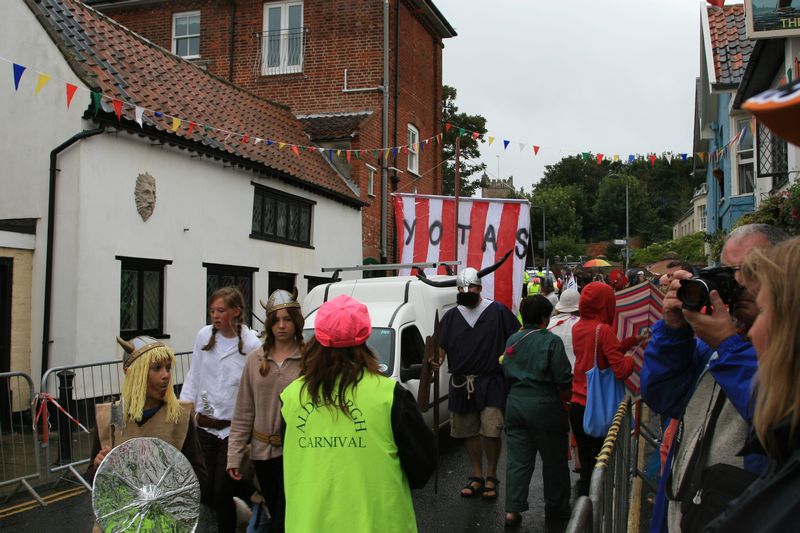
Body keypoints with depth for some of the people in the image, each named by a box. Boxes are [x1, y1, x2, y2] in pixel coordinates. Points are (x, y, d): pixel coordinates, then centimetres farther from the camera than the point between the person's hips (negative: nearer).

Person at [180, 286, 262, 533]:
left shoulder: (251, 344, -14)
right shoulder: (204, 336, 0)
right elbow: (193, 376, 10)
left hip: (233, 428, -5)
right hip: (204, 425, 5)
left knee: (221, 492, 0)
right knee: (207, 492, 10)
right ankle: (252, 495, 36)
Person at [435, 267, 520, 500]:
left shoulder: (497, 311, 0)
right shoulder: (451, 316, 11)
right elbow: (442, 346, 10)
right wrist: (438, 360, -10)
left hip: (491, 383, -4)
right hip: (461, 383, 4)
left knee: (490, 431, -9)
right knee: (468, 432, 11)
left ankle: (491, 476, 11)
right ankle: (477, 477, 25)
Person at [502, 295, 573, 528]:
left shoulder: (512, 341, 7)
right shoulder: (551, 341, -11)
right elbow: (563, 380, -11)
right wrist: (566, 397, 5)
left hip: (515, 403, 5)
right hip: (544, 404, -5)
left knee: (517, 460, 8)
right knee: (554, 460, 12)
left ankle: (512, 509, 4)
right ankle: (556, 508, 24)